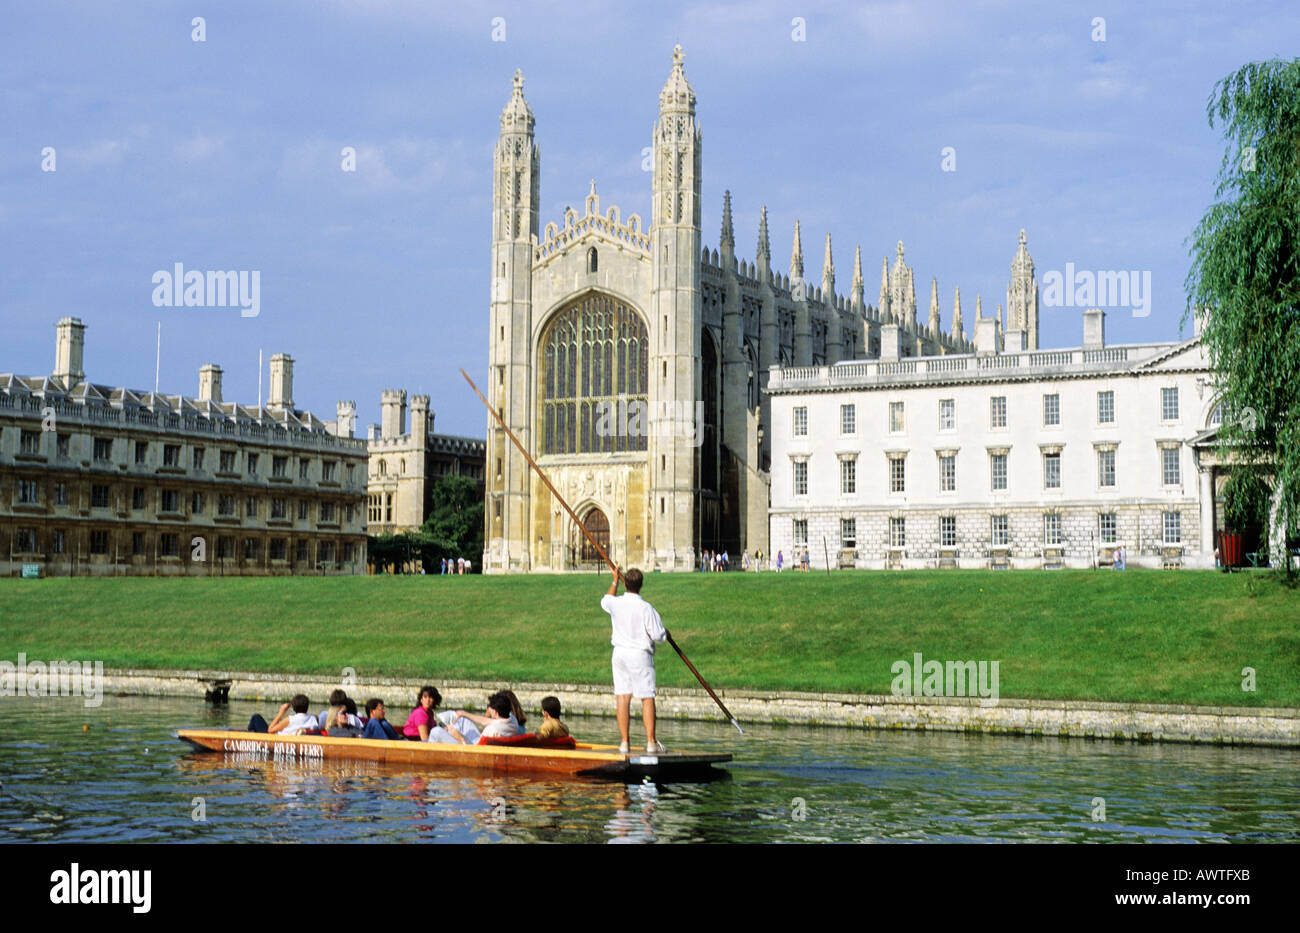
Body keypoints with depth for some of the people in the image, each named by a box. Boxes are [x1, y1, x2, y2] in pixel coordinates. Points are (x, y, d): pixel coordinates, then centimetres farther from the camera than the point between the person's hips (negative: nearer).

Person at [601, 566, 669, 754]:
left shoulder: (615, 604, 0)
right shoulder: (645, 608, -14)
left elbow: (605, 600, 27)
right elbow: (658, 635, -11)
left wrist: (614, 581, 38)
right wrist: (665, 633, 12)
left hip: (620, 653, 4)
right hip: (640, 654, -4)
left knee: (622, 697, 5)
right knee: (647, 698, 0)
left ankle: (624, 742, 5)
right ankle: (651, 742, -2)